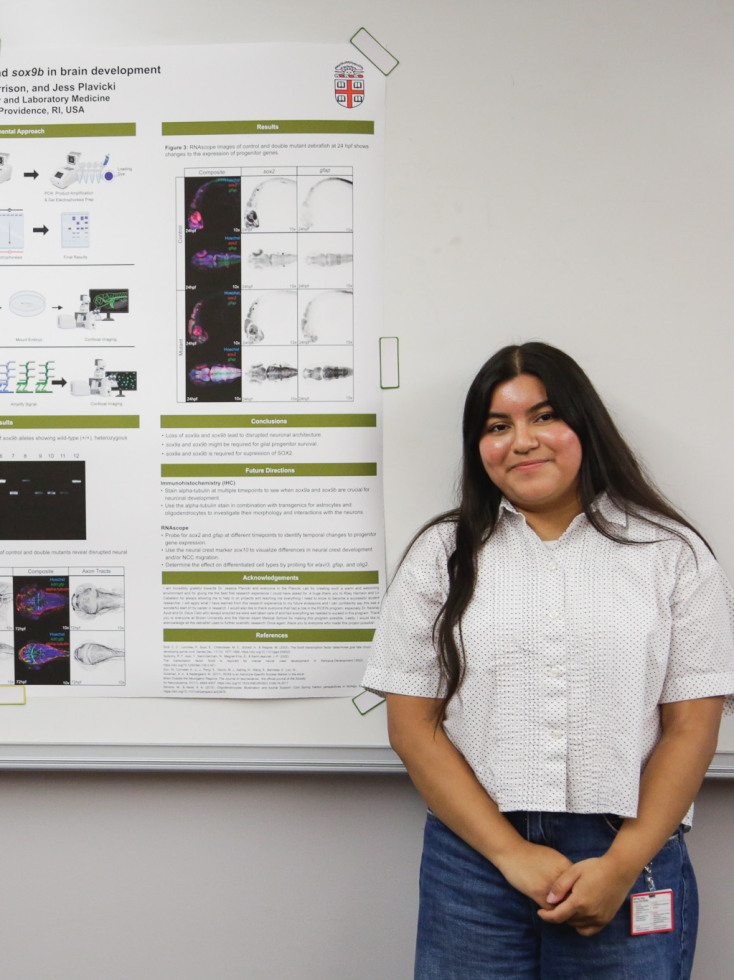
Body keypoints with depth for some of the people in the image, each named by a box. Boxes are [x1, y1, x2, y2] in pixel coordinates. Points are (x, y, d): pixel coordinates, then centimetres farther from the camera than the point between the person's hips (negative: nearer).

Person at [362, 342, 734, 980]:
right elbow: (413, 725, -1)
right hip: (474, 855, 1)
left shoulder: (672, 552, 2)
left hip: (632, 861, 0)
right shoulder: (442, 555, 4)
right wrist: (512, 853, -9)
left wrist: (623, 864, -10)